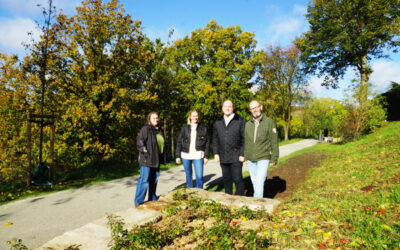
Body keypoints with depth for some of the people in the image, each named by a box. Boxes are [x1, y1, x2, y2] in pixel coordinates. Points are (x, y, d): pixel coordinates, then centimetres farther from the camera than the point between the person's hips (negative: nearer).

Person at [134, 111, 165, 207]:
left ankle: (152, 198, 28)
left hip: (156, 159, 8)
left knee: (154, 179, 14)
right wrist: (145, 153, -19)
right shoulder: (145, 129, -10)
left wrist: (162, 156, 17)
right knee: (144, 179, -8)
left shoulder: (160, 130, 14)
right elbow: (139, 143, -16)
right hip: (146, 159, -8)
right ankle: (138, 201, 0)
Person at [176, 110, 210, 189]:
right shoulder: (185, 128, 5)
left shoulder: (203, 128, 3)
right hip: (186, 155, 2)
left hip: (198, 156, -1)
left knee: (199, 176, -7)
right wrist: (178, 156, 2)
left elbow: (207, 143, 4)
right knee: (188, 175, 12)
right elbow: (179, 142, 6)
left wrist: (206, 156, -2)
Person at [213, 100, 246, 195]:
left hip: (236, 156, -4)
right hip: (223, 157, 4)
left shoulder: (240, 120, -3)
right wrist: (216, 153, 4)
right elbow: (215, 138, 12)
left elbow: (244, 138, -5)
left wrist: (242, 154, -10)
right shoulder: (218, 122, 9)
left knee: (237, 179, -3)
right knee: (226, 179, 11)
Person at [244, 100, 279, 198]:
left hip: (263, 158, -4)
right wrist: (245, 157, 10)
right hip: (251, 159, 5)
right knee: (254, 182, 12)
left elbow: (274, 141, -5)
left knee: (260, 182, -12)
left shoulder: (269, 122, -5)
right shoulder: (248, 124, 7)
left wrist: (274, 158, -7)